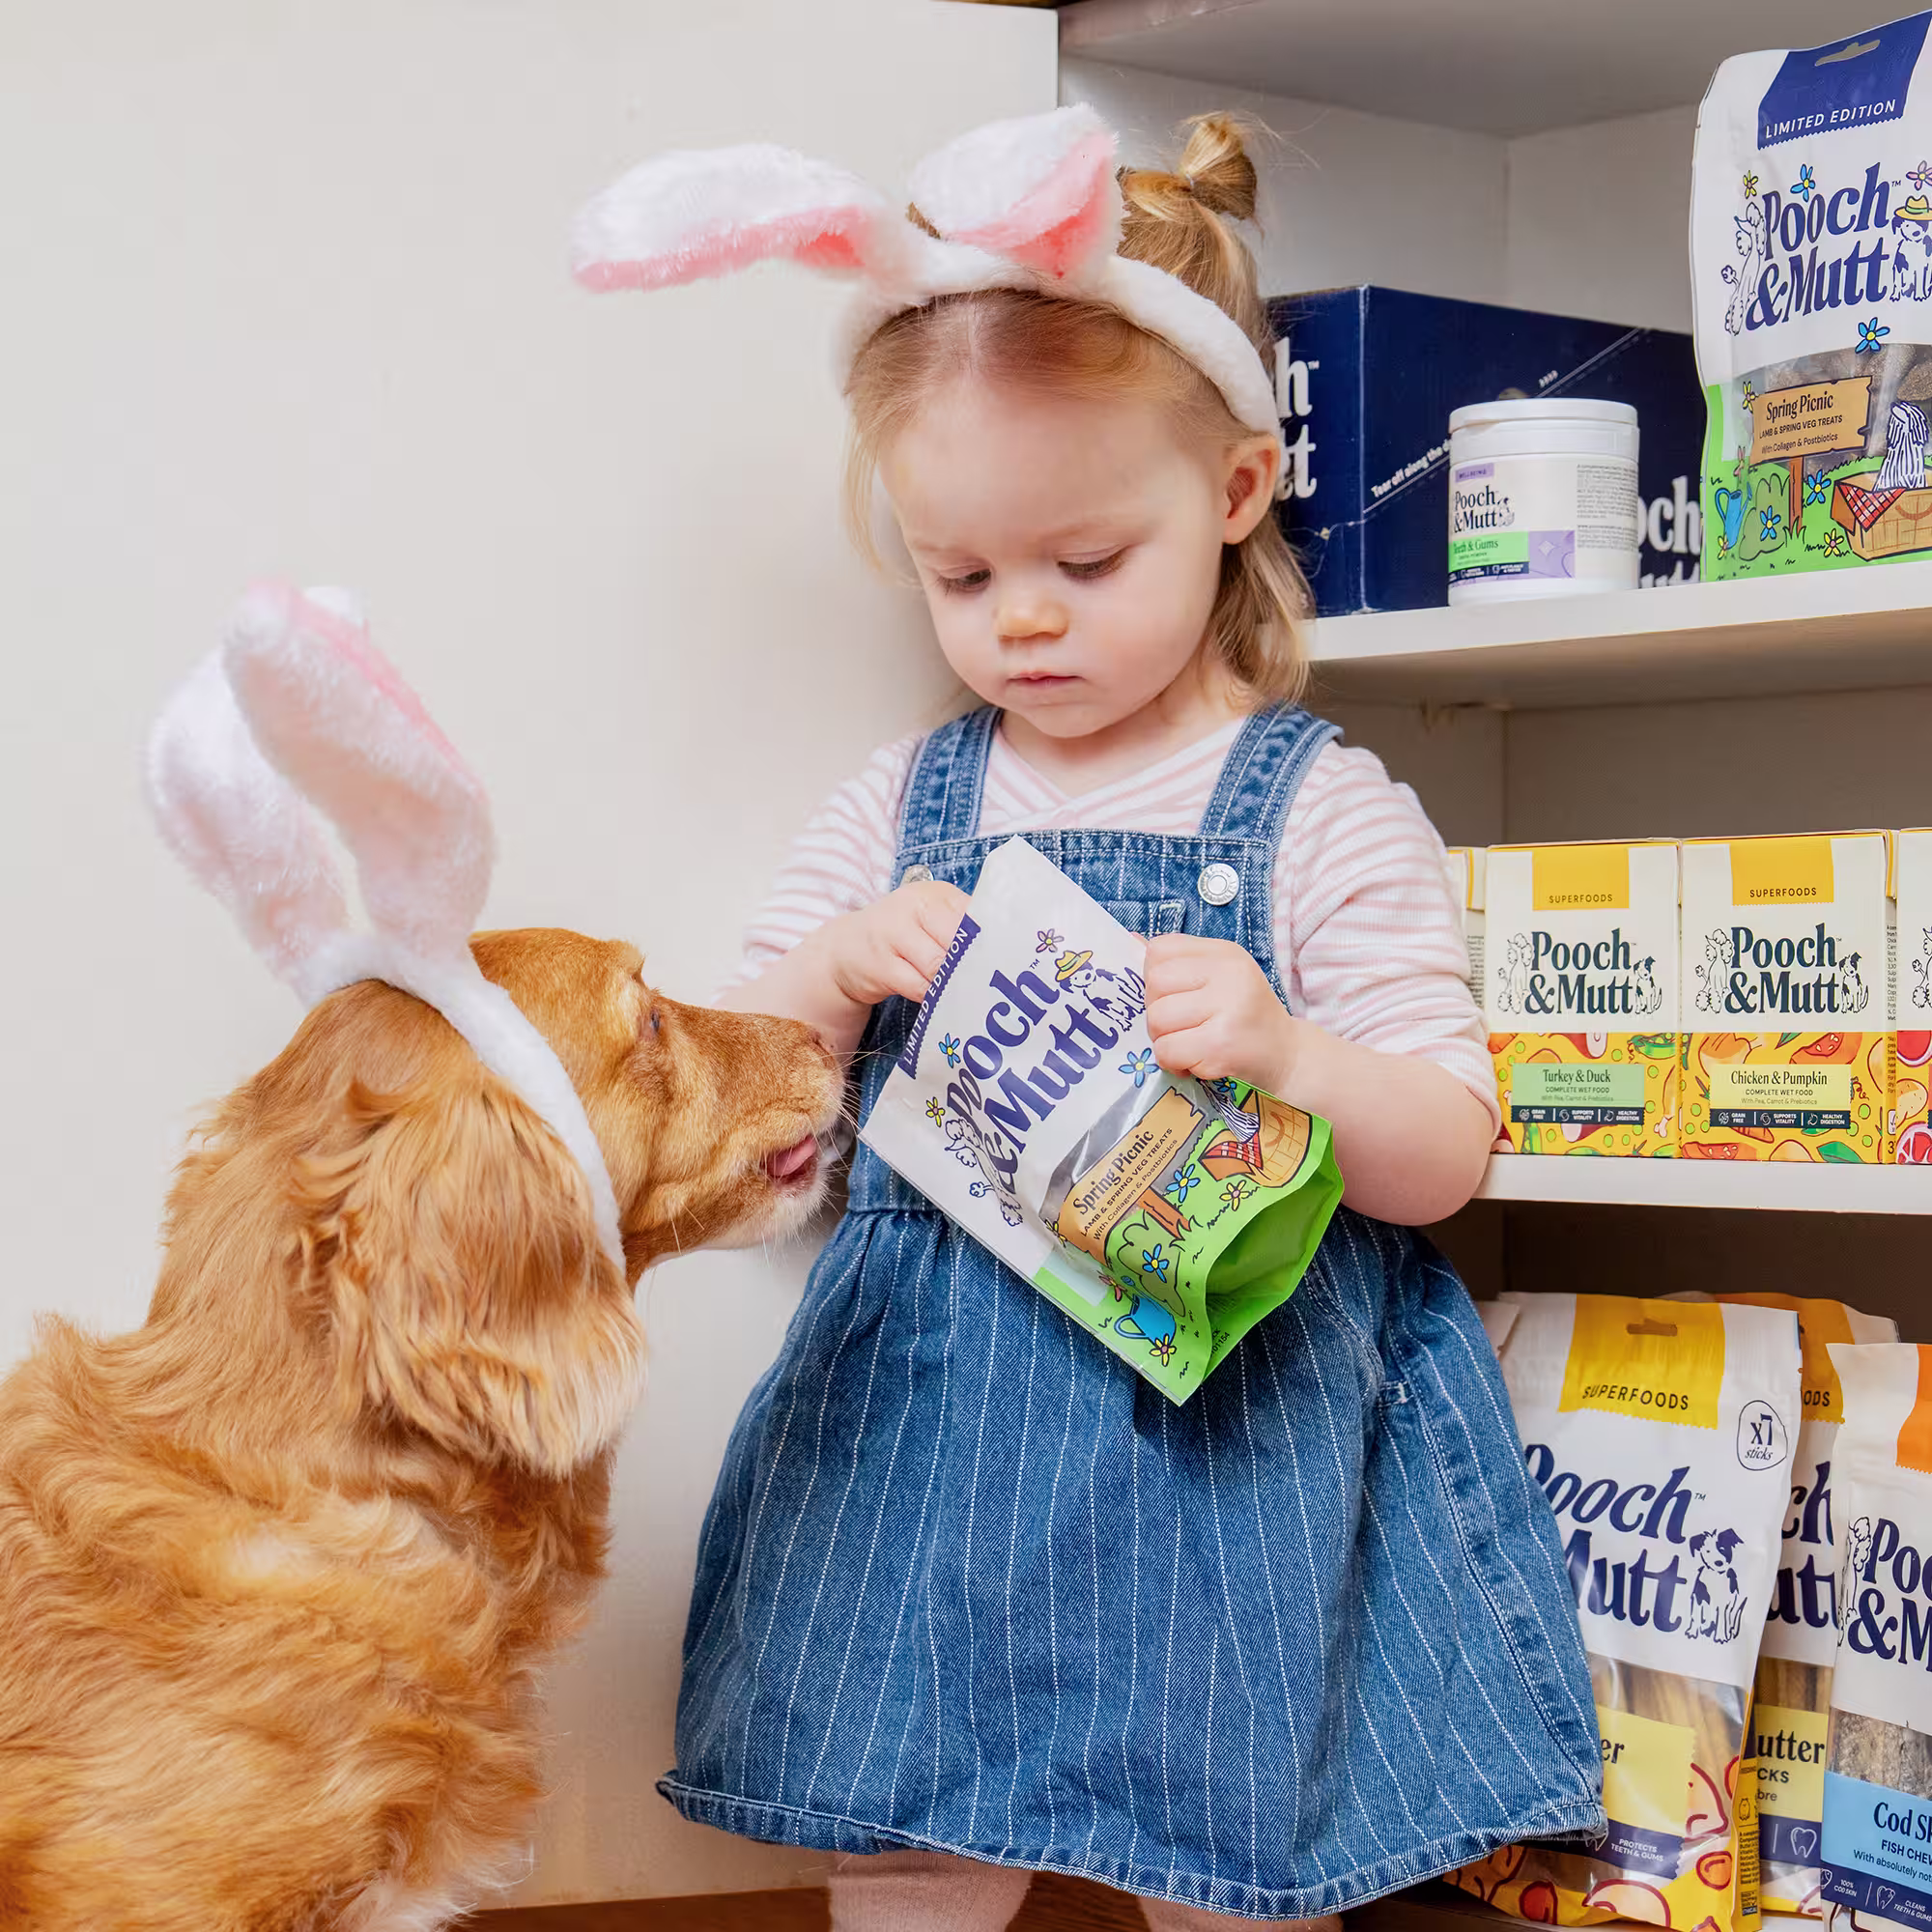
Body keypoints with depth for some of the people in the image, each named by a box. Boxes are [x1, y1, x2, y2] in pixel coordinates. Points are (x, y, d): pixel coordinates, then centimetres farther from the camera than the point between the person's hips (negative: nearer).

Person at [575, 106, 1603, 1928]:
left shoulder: (1325, 810, -2)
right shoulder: (892, 812, 7)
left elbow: (1443, 1158, -4)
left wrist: (1284, 1052, -23)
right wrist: (838, 974, -9)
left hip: (1231, 1435, -2)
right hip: (920, 1443, 3)